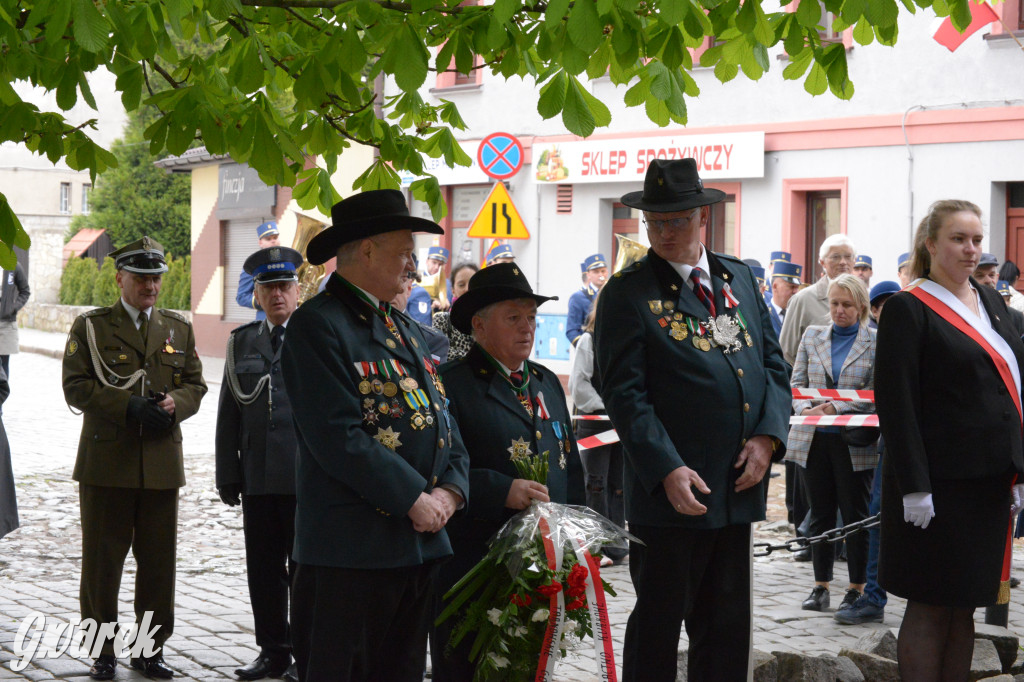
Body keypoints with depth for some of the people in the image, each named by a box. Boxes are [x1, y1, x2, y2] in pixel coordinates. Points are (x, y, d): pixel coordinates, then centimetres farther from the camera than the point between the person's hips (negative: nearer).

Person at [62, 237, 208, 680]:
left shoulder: (179, 329, 14)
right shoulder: (90, 327, 3)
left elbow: (195, 385, 13)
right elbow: (76, 386, -5)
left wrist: (174, 404, -10)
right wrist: (129, 406, -17)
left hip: (162, 464, 3)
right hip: (106, 463, -3)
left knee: (158, 562, 6)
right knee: (102, 561, 2)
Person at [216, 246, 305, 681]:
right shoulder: (241, 341, 13)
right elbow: (229, 413, 13)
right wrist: (228, 474, 8)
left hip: (305, 476, -4)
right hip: (257, 477, 4)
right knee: (263, 569, 9)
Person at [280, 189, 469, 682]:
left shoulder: (405, 329, 19)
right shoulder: (317, 325, -10)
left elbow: (442, 420, 16)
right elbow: (339, 437, -19)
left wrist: (450, 489, -2)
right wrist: (414, 499, -16)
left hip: (421, 544, 9)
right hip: (351, 548, -9)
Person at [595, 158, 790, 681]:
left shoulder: (739, 278, 12)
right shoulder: (628, 294, -5)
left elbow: (773, 364, 13)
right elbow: (625, 394, -11)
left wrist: (768, 436, -4)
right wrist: (667, 470, -20)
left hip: (738, 484, 6)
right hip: (670, 490, -5)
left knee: (728, 627, 12)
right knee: (659, 622, 3)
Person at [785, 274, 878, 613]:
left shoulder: (876, 343, -1)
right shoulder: (813, 335, 10)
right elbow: (797, 382, 7)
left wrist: (838, 407, -18)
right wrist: (807, 408, -12)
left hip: (854, 442, -3)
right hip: (814, 438, 3)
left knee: (855, 515, 2)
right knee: (820, 514, 8)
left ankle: (857, 587, 11)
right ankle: (821, 586, 16)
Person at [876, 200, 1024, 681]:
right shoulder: (908, 310, -8)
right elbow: (896, 404, -13)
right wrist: (914, 488, -18)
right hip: (939, 484, -7)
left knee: (964, 608, 11)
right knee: (930, 608, 0)